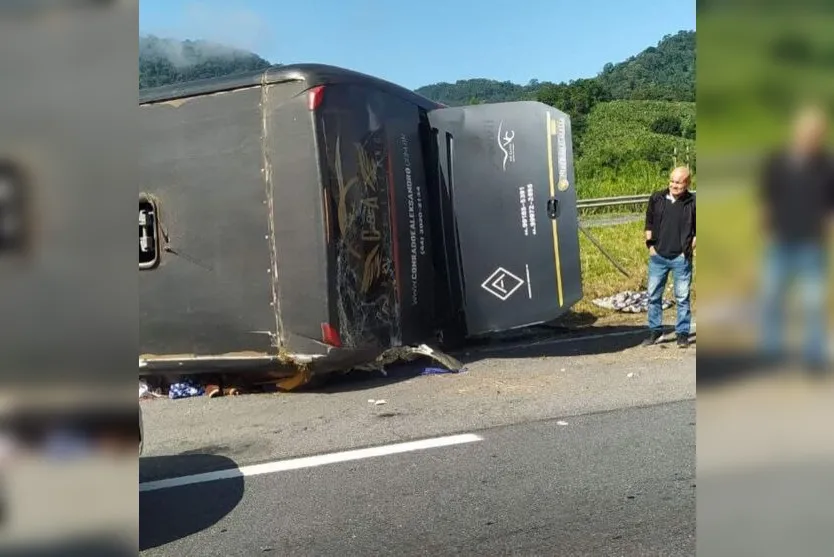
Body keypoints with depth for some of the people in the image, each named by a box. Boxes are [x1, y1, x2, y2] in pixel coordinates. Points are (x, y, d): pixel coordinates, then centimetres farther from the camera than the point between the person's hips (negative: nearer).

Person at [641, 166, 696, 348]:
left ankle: (683, 333, 16)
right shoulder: (657, 198, 3)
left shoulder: (693, 202, -4)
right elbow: (649, 223, 12)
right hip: (658, 257, 3)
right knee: (654, 295, 8)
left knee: (682, 297, 5)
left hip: (681, 258, -2)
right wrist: (650, 245, 5)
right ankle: (655, 331, 20)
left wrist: (690, 249, -4)